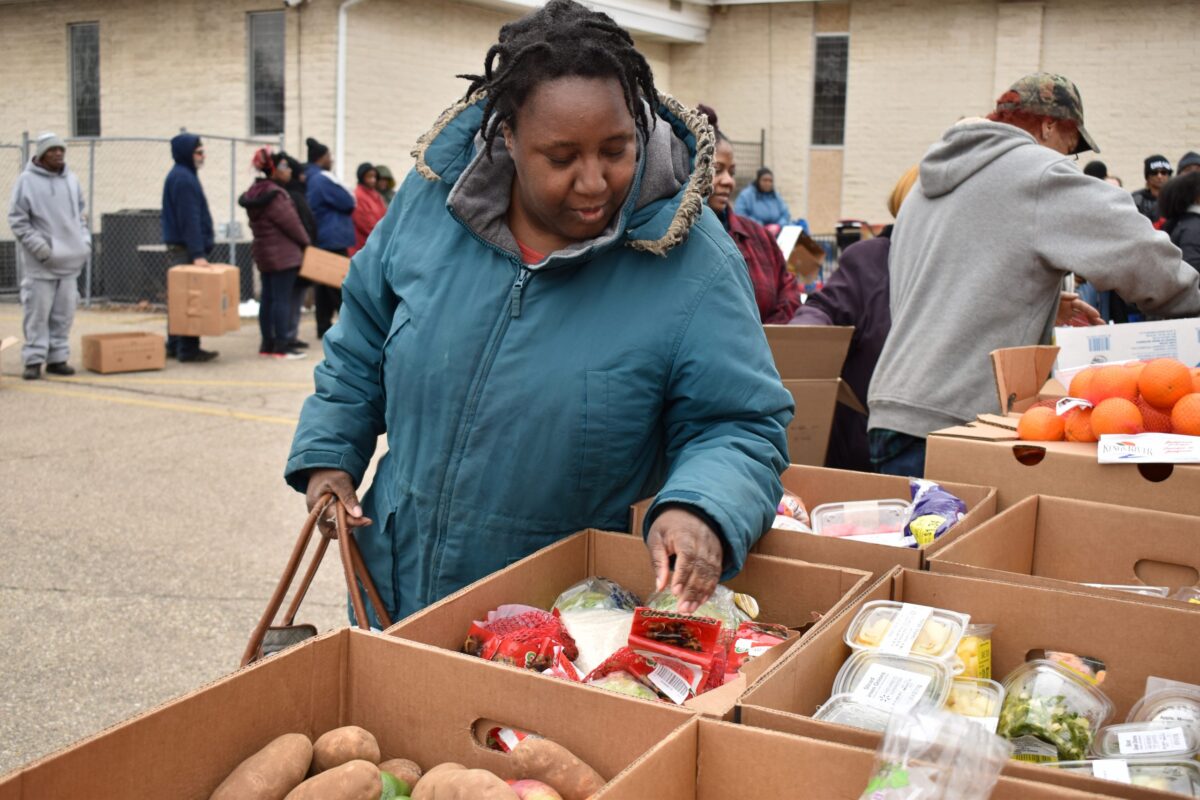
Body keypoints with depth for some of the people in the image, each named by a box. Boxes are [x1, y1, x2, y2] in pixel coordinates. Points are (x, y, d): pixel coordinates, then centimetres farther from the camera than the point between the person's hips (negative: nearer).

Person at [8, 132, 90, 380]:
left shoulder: (71, 179, 11)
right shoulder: (27, 180, -4)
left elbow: (80, 214, 21)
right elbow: (17, 220, -5)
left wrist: (85, 241, 8)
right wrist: (39, 246, -14)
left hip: (70, 259, 5)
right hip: (39, 262, -5)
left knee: (64, 313, 6)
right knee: (37, 312, -4)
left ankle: (58, 358, 14)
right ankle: (34, 360, 2)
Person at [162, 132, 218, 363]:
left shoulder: (180, 175, 18)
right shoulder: (184, 178, -14)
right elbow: (190, 219, -21)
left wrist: (198, 250, 19)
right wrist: (197, 253, -25)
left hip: (178, 248, 10)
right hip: (186, 249, -10)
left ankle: (175, 346, 20)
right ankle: (188, 349, -5)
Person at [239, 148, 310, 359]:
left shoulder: (255, 192, 14)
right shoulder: (275, 194, -17)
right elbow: (291, 222, -16)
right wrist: (305, 241, 1)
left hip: (264, 253, 10)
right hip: (283, 254, -10)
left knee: (268, 299, 11)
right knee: (283, 299, -7)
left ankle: (267, 343, 15)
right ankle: (281, 345, -6)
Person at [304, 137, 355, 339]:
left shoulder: (307, 179, 12)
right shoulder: (323, 179, -15)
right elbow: (349, 202, -12)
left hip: (317, 240, 9)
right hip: (334, 239, -9)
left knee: (323, 284, 10)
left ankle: (324, 327, 12)